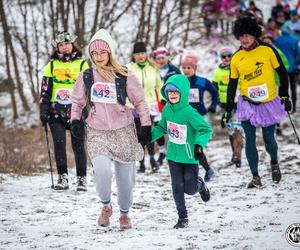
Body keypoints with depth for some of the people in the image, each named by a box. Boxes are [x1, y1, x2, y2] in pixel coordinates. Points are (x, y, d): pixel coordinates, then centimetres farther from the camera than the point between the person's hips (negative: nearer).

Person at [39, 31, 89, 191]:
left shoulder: (82, 65, 8)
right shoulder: (52, 65, 12)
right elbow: (45, 89, 11)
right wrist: (43, 110, 2)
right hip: (56, 110, 1)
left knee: (78, 145, -3)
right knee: (59, 144, -6)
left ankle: (81, 178, 5)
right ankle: (62, 178, 2)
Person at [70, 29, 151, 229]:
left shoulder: (125, 76, -3)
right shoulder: (86, 77, 3)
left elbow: (140, 101, 4)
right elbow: (77, 101, 17)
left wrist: (146, 126, 1)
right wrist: (75, 120, 3)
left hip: (123, 131, 0)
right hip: (97, 132, 0)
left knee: (126, 176, 4)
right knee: (102, 169, -24)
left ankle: (125, 213, 28)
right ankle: (106, 205, 2)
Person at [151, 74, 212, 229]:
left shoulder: (189, 112, -22)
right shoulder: (167, 110, -3)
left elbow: (206, 129, -20)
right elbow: (162, 127, 14)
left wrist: (199, 144, -34)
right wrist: (150, 135, 0)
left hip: (190, 157, -4)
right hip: (173, 156, 4)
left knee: (190, 189, 3)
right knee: (177, 187, 1)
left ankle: (200, 185, 39)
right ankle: (182, 217, 15)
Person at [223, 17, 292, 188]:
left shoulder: (267, 50, -7)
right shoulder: (236, 58, -1)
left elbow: (282, 73, 2)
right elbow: (232, 86, 6)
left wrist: (285, 96, -1)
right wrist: (228, 110, 5)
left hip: (269, 103, -1)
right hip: (248, 104, 1)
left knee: (269, 138, 4)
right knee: (250, 140, -6)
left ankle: (274, 163, 35)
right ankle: (255, 177, 2)